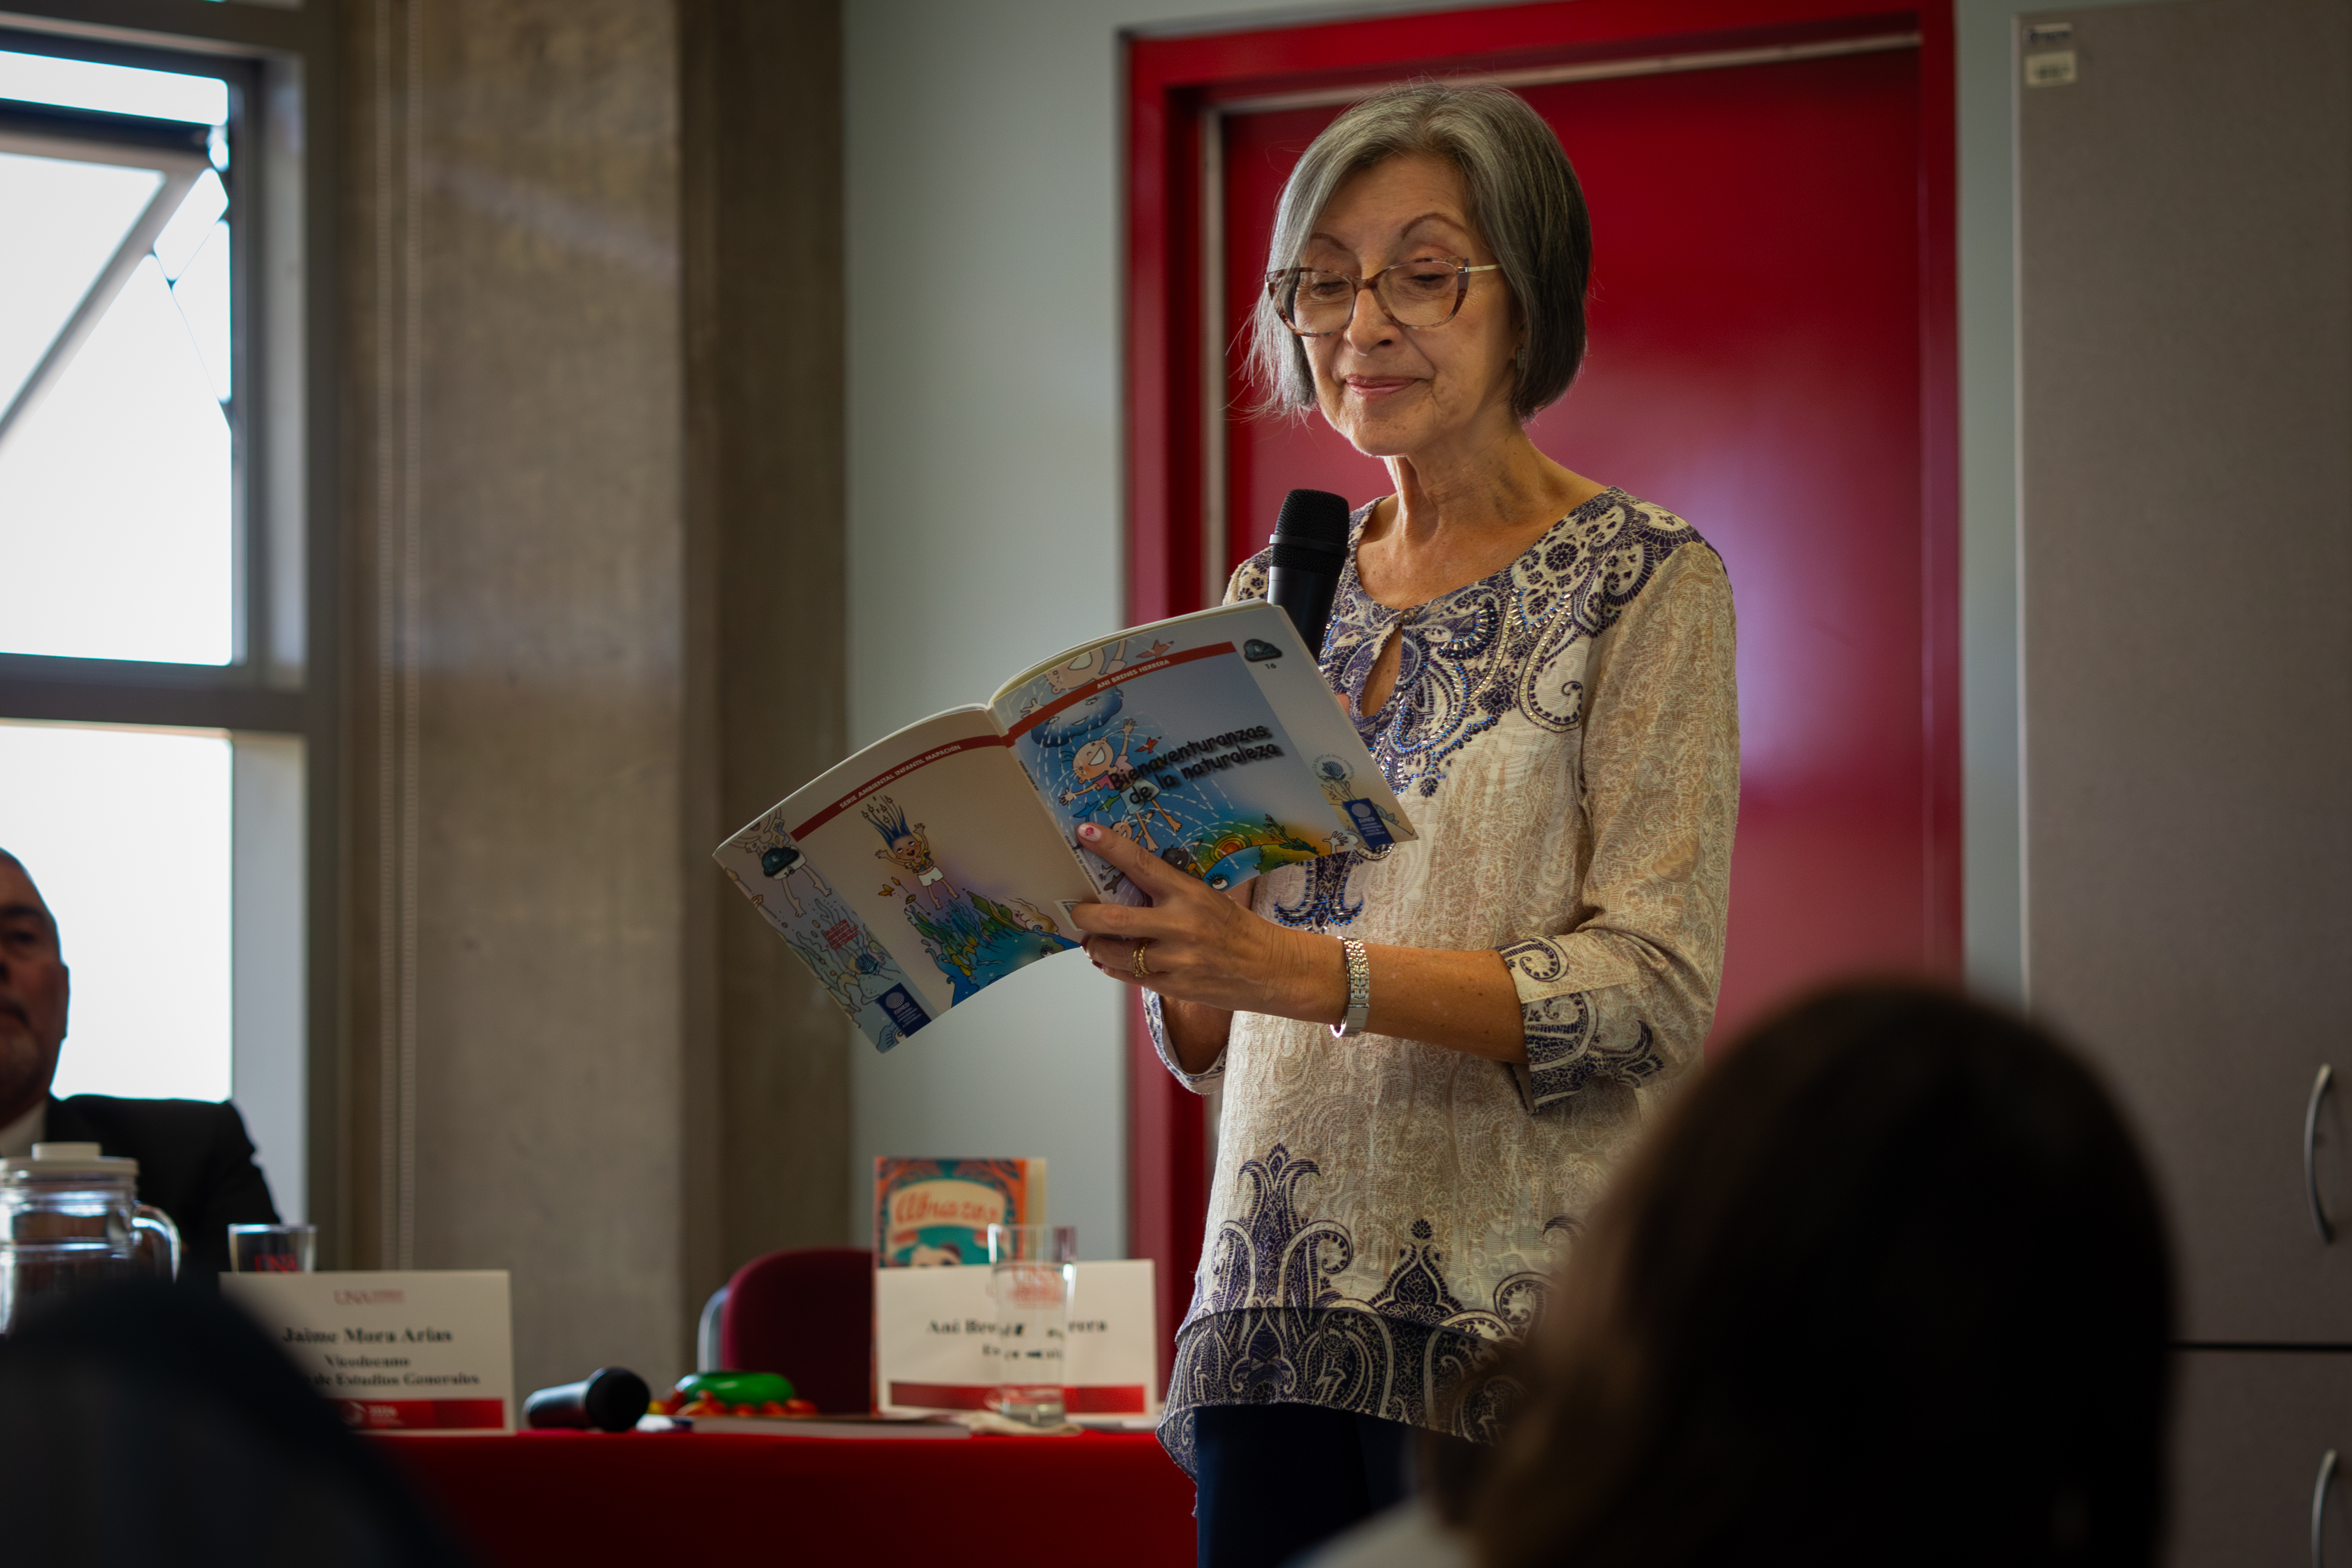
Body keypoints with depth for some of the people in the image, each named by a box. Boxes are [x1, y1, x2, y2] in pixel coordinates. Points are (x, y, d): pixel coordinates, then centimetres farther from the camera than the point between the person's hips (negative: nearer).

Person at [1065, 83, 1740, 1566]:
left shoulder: (1644, 582, -2)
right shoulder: (1278, 590, 13)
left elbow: (1658, 992, -13)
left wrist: (1303, 968, -22)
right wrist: (1146, 915, -7)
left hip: (1527, 1313, -4)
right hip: (1285, 1309, 5)